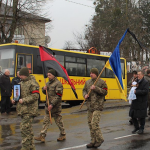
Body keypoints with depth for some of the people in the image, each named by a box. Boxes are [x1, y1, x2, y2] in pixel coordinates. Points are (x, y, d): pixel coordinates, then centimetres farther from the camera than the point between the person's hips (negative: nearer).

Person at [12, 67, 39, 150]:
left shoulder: (32, 83, -8)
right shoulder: (21, 83, 17)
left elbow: (35, 96, -15)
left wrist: (24, 100, -20)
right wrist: (14, 99, 6)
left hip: (29, 110, -8)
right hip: (22, 109, 8)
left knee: (25, 128, -12)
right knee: (28, 129, 15)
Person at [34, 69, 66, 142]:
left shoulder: (58, 84, -13)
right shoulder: (48, 83, 13)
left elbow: (58, 96, -19)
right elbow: (45, 92, 23)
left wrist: (52, 104, -24)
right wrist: (44, 89, -1)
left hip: (55, 106, -8)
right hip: (48, 105, 8)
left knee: (58, 120, 4)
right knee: (46, 120, 6)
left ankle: (63, 135, 20)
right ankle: (42, 136, 9)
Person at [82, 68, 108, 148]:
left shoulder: (101, 82, -3)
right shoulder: (88, 82, 13)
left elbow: (105, 92, -9)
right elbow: (84, 90, 20)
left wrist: (96, 88, -20)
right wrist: (85, 95, -2)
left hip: (97, 106, -7)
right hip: (89, 106, 7)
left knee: (94, 123, -14)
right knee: (90, 124, 9)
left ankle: (99, 139, 6)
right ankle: (93, 141, 19)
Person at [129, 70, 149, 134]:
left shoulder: (145, 82, -9)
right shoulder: (137, 81, 11)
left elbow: (145, 91, -20)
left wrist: (136, 91, -21)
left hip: (142, 102, -7)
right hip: (135, 101, 7)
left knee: (141, 116, 3)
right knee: (133, 115, 9)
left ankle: (141, 128, 21)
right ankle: (136, 127, 26)